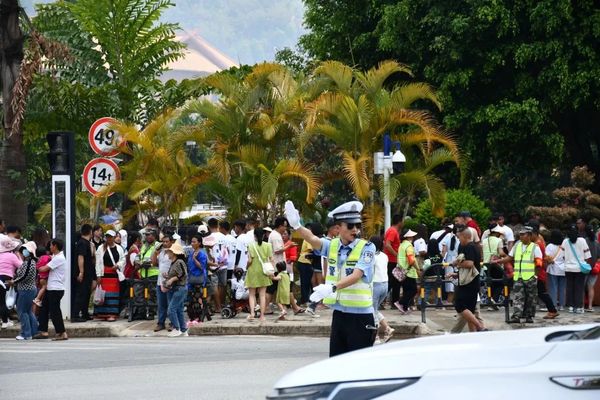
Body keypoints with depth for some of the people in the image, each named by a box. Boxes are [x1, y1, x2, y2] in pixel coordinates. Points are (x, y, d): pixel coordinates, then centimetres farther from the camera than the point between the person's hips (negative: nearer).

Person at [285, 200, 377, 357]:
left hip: (360, 316, -5)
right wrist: (296, 226, -32)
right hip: (339, 313, 5)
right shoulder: (332, 246, 6)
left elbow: (357, 275, -19)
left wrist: (332, 287, -34)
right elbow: (313, 239, -12)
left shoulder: (366, 248, -7)